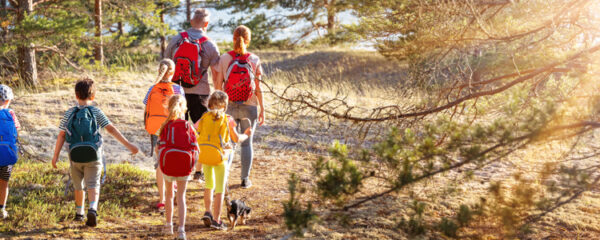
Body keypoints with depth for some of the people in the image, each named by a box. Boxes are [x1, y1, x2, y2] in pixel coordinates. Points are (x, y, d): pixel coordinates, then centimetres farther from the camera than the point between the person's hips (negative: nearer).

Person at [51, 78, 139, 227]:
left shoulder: (69, 113, 1)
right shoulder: (96, 112, -3)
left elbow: (61, 135, -3)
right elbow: (111, 129, -9)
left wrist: (56, 156, 3)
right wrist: (128, 145, -9)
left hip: (75, 156, 2)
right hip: (93, 155, -2)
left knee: (78, 185, 20)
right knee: (93, 186, -2)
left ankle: (79, 213, 32)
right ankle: (92, 209, -27)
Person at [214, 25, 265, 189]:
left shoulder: (224, 58, -4)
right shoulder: (254, 60, -5)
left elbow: (218, 85, -2)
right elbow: (258, 88, -4)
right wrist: (262, 109, 5)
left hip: (229, 106, 0)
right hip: (249, 106, 0)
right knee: (247, 143, 12)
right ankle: (245, 179, 16)